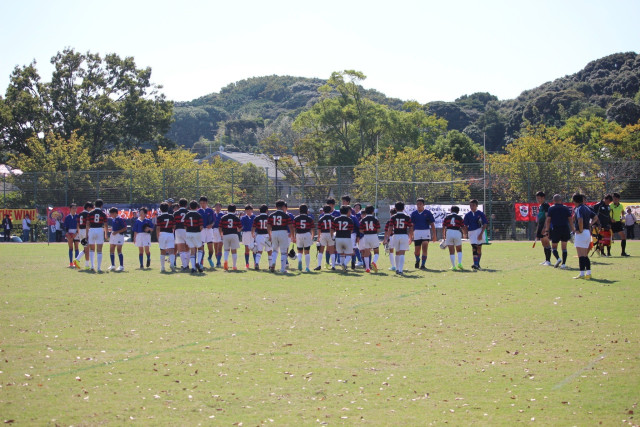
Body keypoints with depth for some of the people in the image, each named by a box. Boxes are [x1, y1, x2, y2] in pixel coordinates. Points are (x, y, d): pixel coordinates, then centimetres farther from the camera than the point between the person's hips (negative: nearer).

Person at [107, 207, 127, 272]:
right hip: (113, 235, 8)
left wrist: (117, 232, -19)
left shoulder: (120, 219, -12)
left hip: (119, 235, -8)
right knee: (111, 251, 8)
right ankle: (113, 266, 16)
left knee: (119, 251, -7)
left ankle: (121, 266, -2)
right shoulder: (112, 219, 12)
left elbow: (125, 228, -13)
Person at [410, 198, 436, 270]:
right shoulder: (414, 213, 5)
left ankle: (423, 264, -5)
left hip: (426, 232, -2)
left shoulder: (427, 213, -1)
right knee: (417, 250, 6)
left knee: (424, 249, -12)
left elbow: (432, 224, 2)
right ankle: (417, 260, 37)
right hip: (416, 233, 2)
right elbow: (411, 225, 10)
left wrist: (434, 235, -2)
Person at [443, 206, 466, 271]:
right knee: (459, 250, 16)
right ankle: (459, 263, -2)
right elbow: (463, 228, 6)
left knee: (451, 251, 5)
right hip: (457, 233, -1)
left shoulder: (447, 217, 11)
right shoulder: (459, 217, 8)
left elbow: (443, 227, 9)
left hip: (449, 233, 1)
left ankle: (453, 266, 2)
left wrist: (443, 236, 17)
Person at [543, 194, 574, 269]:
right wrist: (572, 230, 8)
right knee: (564, 247, 9)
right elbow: (570, 220, 3)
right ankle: (563, 263, 2)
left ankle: (558, 258, -18)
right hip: (565, 229, 2)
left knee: (554, 247, 8)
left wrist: (547, 229, 0)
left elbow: (548, 220, -4)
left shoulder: (551, 209, 0)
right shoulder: (566, 208, 5)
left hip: (555, 230, -2)